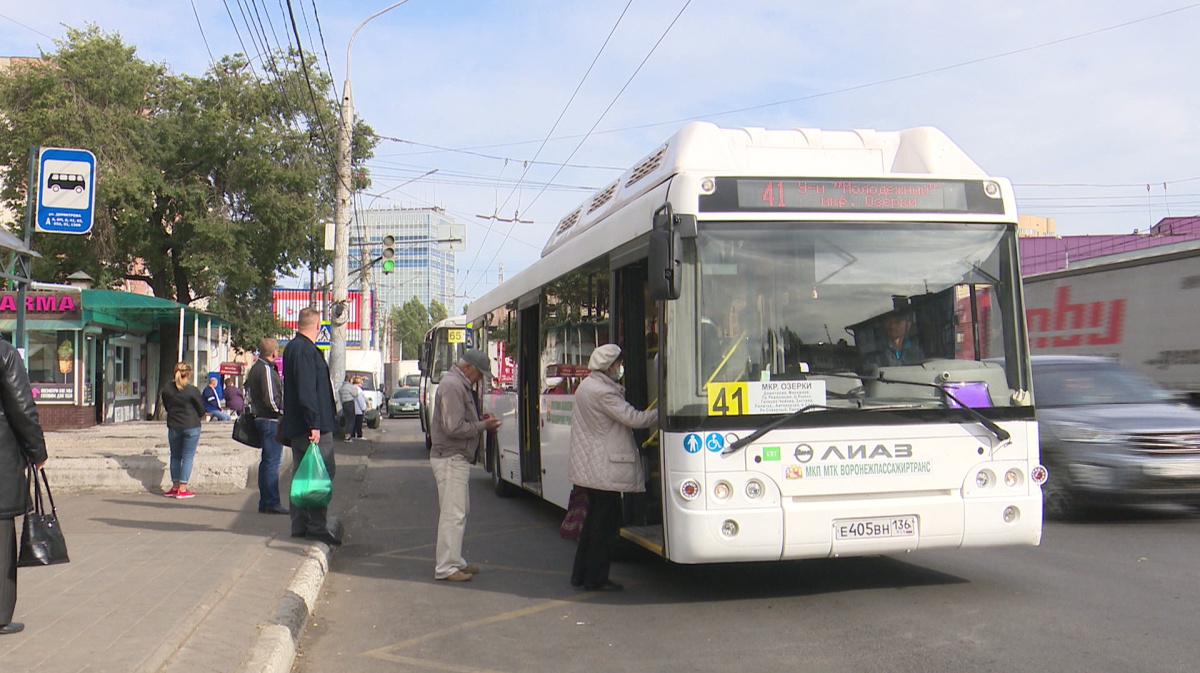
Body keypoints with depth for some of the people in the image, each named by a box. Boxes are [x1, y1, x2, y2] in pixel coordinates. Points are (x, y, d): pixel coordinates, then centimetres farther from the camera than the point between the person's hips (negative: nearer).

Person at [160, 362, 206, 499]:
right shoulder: (192, 390, -14)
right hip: (191, 426, -4)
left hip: (173, 427, 4)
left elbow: (165, 405, 10)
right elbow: (201, 410, -5)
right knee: (187, 457, 2)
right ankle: (182, 489, 1)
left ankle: (175, 486, 18)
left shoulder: (167, 388, -3)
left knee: (175, 456, 16)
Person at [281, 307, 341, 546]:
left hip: (297, 426, 10)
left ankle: (300, 527, 16)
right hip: (313, 426, -10)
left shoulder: (294, 347, 17)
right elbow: (306, 390, -21)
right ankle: (316, 527, -5)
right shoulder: (305, 350, -14)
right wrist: (314, 423, -22)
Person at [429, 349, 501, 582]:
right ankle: (446, 567, -5)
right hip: (450, 459, -11)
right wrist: (483, 426, -14)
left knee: (460, 511, 17)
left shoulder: (461, 385, 16)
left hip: (457, 459, 11)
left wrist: (481, 421, 7)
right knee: (453, 514, -9)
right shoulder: (452, 386, -18)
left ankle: (455, 561, 26)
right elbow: (454, 428, -24)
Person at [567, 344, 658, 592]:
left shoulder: (586, 386, 13)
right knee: (607, 522, -2)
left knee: (594, 519, 17)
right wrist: (663, 412, -14)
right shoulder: (603, 392, -20)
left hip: (589, 466, 10)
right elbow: (633, 418, -21)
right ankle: (595, 579, 4)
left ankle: (581, 574, 22)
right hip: (605, 469, -10)